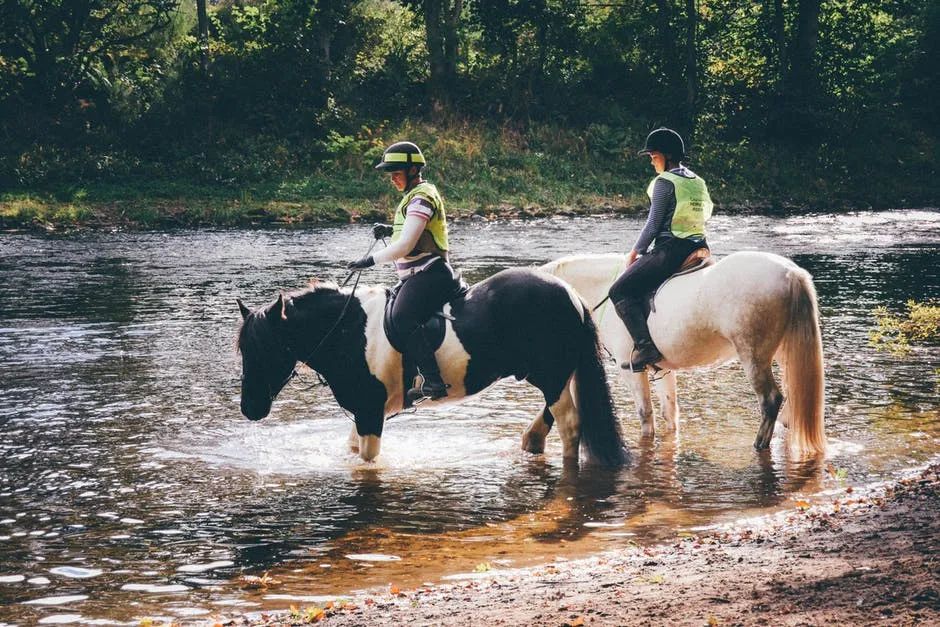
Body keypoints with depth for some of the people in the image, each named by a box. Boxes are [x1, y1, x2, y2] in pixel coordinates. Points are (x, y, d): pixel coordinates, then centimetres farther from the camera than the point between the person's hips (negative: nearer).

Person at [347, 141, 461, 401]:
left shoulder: (421, 198, -13)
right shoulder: (415, 195, 19)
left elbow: (405, 246, -20)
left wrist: (371, 260, -12)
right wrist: (390, 230, 17)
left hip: (429, 274, -11)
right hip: (416, 277, 11)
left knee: (402, 318, -29)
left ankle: (433, 382, -34)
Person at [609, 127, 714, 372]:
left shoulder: (665, 182, -9)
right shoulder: (698, 181, 16)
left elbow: (653, 224, -11)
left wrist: (636, 251, 2)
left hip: (670, 251, -9)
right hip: (699, 249, 9)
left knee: (620, 291, -5)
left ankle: (645, 346, -18)